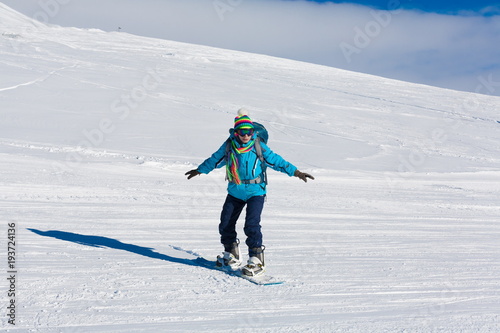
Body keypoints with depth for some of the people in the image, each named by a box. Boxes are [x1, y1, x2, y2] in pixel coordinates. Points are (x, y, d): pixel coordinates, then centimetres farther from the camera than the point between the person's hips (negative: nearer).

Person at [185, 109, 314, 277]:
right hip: (235, 192, 4)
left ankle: (257, 260, -10)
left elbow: (276, 160, -4)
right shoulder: (229, 146, -3)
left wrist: (296, 172, -10)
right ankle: (231, 255, 29)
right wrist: (200, 170, 27)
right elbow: (215, 159, 15)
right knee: (225, 225, 8)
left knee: (252, 225, -18)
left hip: (255, 192, -4)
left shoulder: (258, 146, -9)